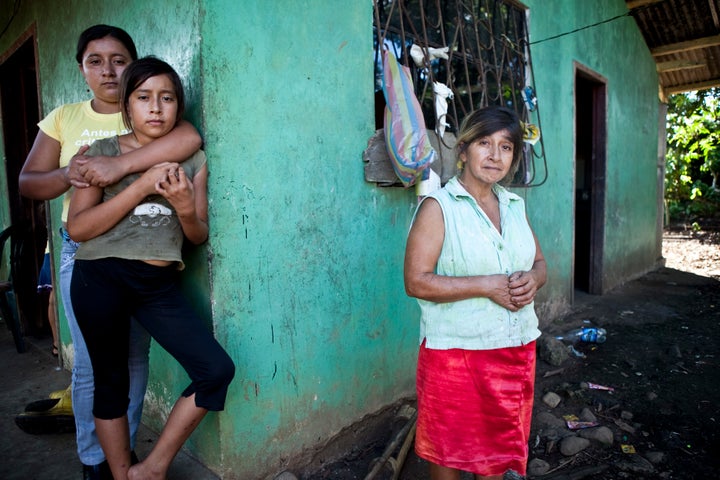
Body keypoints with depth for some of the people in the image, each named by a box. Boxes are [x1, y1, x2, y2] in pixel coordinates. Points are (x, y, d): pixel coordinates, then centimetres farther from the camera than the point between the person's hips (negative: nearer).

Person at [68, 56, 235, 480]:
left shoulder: (193, 159, 6)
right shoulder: (102, 151, 0)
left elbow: (200, 236, 6)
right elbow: (77, 227, -9)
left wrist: (185, 208, -16)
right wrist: (142, 186, -18)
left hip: (160, 284, 2)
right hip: (100, 279, -2)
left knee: (218, 370, -8)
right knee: (112, 382, 9)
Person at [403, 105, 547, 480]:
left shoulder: (515, 205, 7)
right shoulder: (438, 207, -12)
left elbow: (539, 263, 15)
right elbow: (416, 282, -17)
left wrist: (532, 279, -9)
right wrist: (487, 286, -22)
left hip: (516, 349, 6)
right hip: (455, 351, -5)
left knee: (499, 441, 21)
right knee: (448, 448, 12)